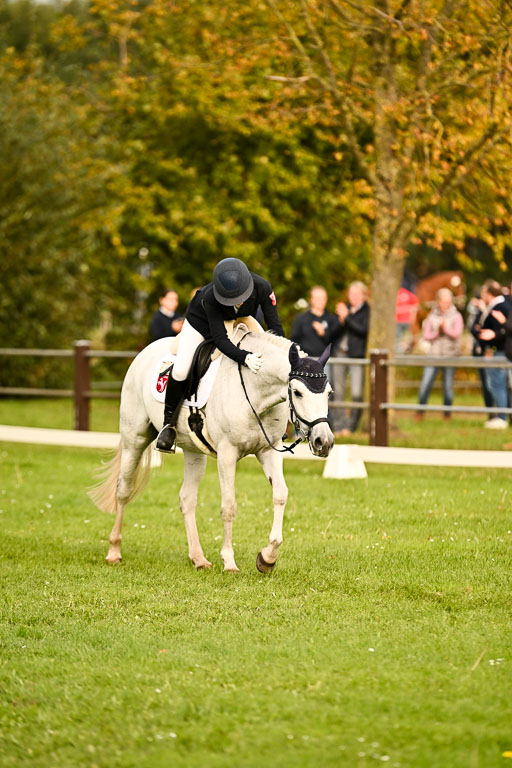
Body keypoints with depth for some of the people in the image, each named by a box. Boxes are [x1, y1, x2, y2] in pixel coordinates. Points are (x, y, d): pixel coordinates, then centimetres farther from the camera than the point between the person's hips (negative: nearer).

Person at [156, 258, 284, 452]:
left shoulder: (262, 287, -36)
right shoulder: (209, 298, -42)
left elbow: (275, 326, -28)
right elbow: (220, 339, -41)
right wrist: (244, 358, -57)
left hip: (242, 321, 3)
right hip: (201, 320, -3)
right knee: (180, 371, -19)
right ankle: (168, 422, 5)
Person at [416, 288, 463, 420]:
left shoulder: (456, 316, 1)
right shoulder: (432, 316, 7)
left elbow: (457, 333, -13)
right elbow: (426, 335, 6)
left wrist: (445, 328, -28)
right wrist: (436, 333, -13)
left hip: (450, 354, -1)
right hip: (434, 354, 1)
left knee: (448, 385, -1)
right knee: (425, 383, -7)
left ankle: (447, 413, 13)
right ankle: (420, 411, 3)